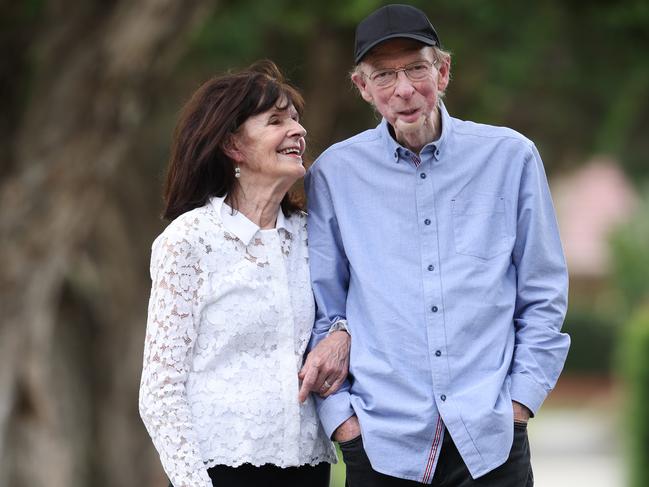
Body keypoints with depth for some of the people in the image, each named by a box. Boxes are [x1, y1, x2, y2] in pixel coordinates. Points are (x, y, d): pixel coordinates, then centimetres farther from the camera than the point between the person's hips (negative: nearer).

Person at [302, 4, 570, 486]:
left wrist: (521, 399, 1)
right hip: (381, 442, 0)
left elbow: (543, 296, 7)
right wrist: (340, 414, 0)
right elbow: (320, 312, 7)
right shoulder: (334, 175, 2)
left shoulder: (510, 157, 2)